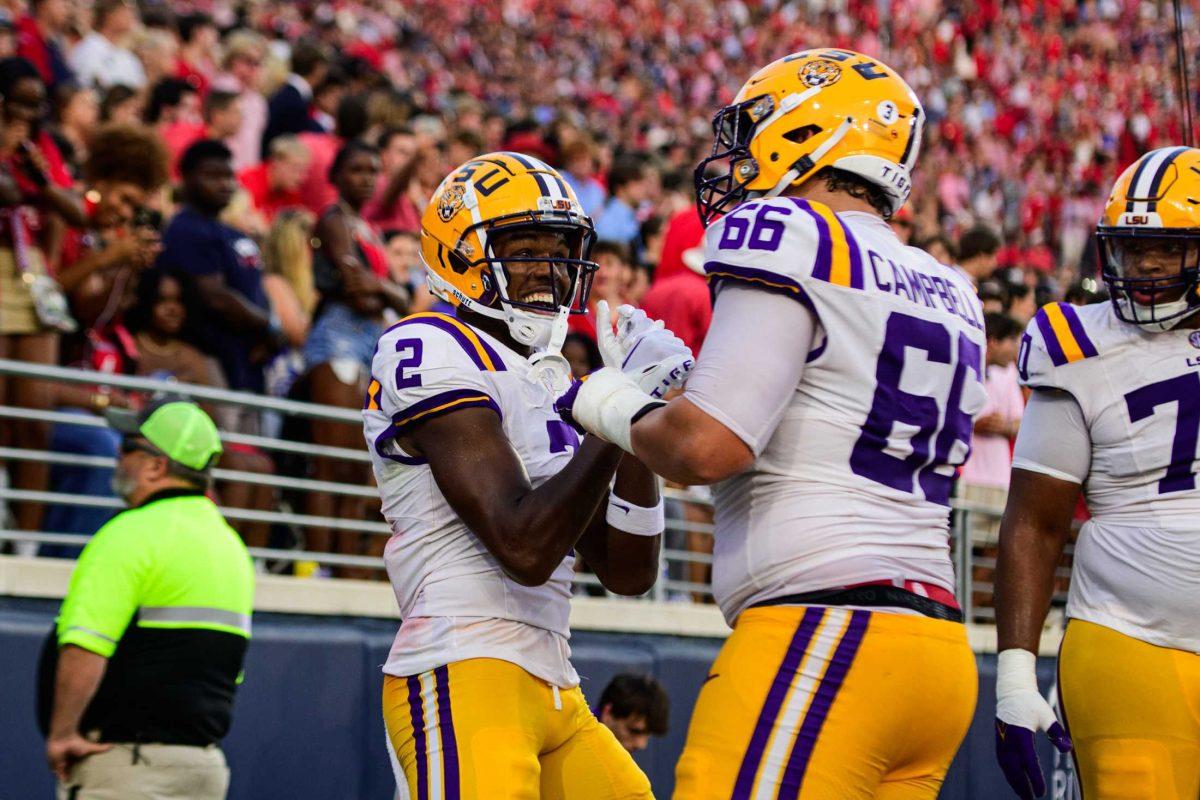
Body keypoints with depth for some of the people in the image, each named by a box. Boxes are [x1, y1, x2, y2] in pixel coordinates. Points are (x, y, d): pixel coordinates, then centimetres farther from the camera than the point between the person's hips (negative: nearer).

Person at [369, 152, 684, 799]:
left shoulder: (551, 384, 21)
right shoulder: (433, 353, -7)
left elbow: (628, 573, 14)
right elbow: (525, 547, -17)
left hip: (554, 693, 9)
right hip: (465, 676, -9)